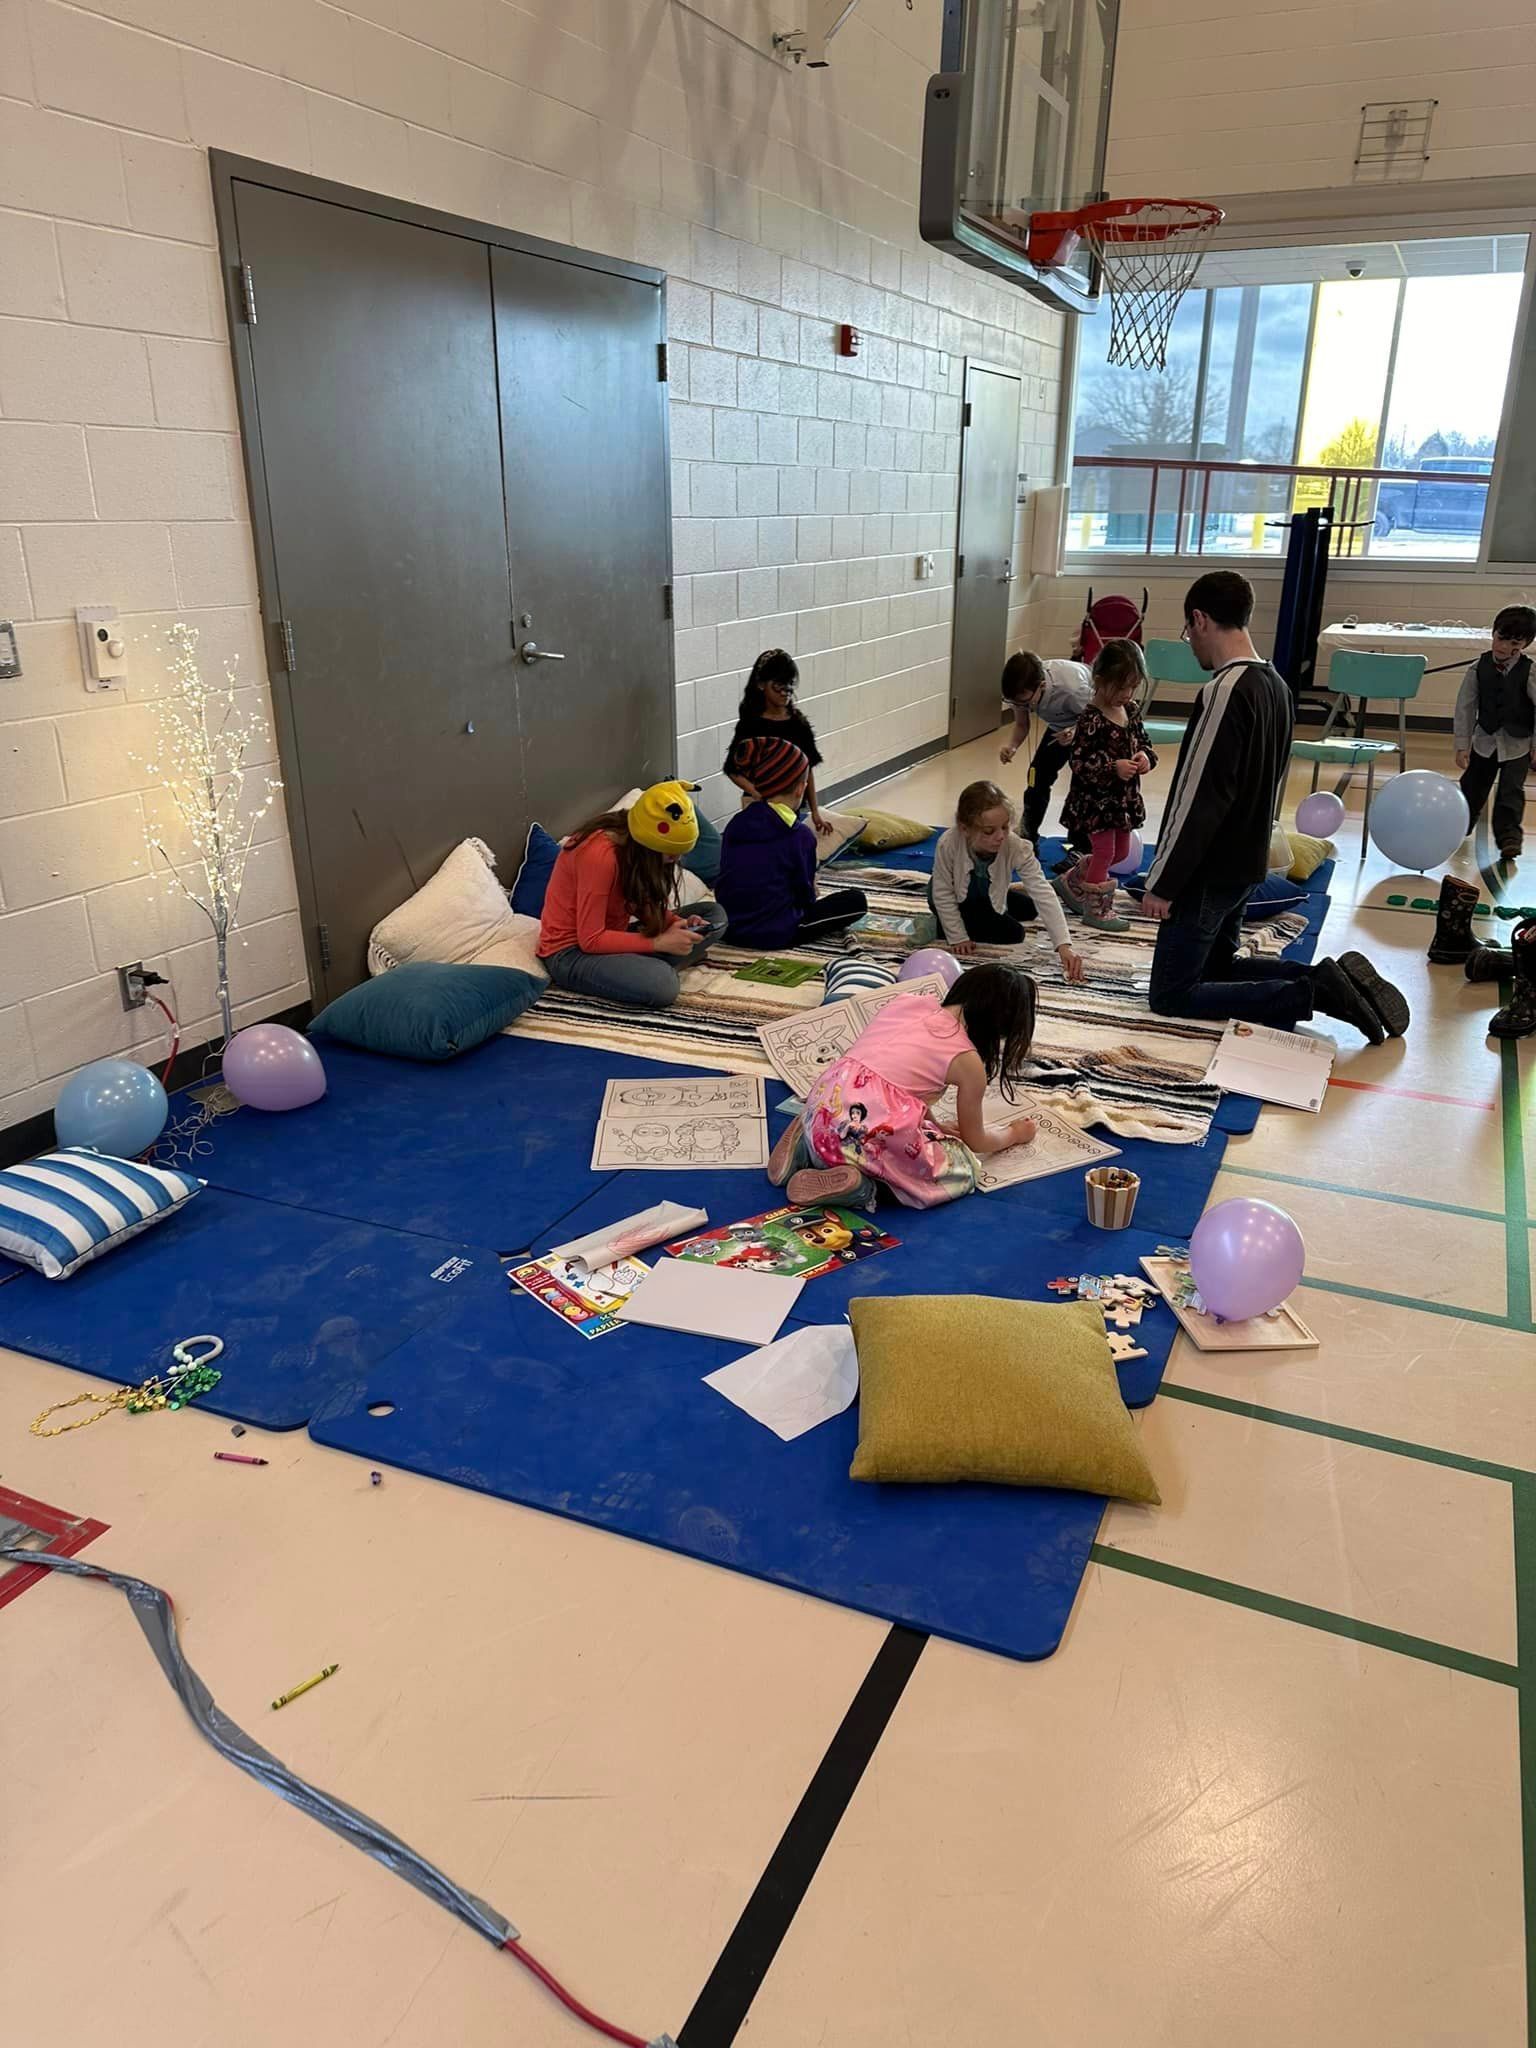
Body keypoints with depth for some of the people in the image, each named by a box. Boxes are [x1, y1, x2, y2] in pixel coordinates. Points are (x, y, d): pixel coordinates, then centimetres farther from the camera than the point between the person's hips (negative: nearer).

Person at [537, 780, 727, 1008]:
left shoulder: (636, 841, -3)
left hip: (611, 936, 9)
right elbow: (590, 940, -25)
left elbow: (646, 905, 8)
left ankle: (648, 965, -11)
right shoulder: (599, 854, -27)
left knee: (715, 915, 2)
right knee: (662, 984, -36)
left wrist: (679, 923, -11)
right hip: (571, 951, -9)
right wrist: (659, 943, -25)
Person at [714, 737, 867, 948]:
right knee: (855, 900, 6)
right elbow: (805, 894, -5)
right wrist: (811, 891, 19)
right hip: (775, 934, -6)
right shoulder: (799, 835, -13)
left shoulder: (735, 824, 2)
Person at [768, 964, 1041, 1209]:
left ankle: (808, 1150, 13)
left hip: (822, 1109, 7)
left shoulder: (904, 1002, 18)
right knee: (962, 1172, 15)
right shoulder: (968, 1062, 4)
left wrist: (936, 1126, 40)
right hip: (872, 1134, -7)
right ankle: (861, 1185, -6)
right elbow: (976, 1142, 20)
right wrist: (1014, 1134, 40)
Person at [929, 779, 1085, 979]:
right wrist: (957, 937, -21)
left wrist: (1064, 946, -48)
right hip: (955, 898, -4)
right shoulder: (948, 845, -42)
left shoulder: (1016, 847, -36)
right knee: (1012, 933, -12)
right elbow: (943, 894, -27)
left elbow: (1044, 893, -39)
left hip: (987, 896, 4)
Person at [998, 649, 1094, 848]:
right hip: (1061, 724, 5)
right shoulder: (1022, 689, -27)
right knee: (1038, 774, 1)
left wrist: (1075, 735, -46)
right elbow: (1021, 726, -10)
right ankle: (1027, 840, 16)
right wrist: (1011, 745, -31)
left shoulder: (1072, 689, -43)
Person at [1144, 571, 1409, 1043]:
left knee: (1170, 995, 0)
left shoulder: (1225, 691, -22)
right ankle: (1325, 980, 7)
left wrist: (1162, 883, -19)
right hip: (1245, 862, 9)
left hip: (1208, 872, -9)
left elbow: (1199, 798, -25)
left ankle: (1309, 995, -8)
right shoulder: (1274, 684, 6)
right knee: (1217, 967, 24)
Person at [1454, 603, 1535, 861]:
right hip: (1485, 738, 3)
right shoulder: (1478, 668, -11)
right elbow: (1465, 707, -7)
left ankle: (1509, 835, -3)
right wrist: (1462, 745, -8)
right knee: (1472, 785, 14)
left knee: (1510, 791, -10)